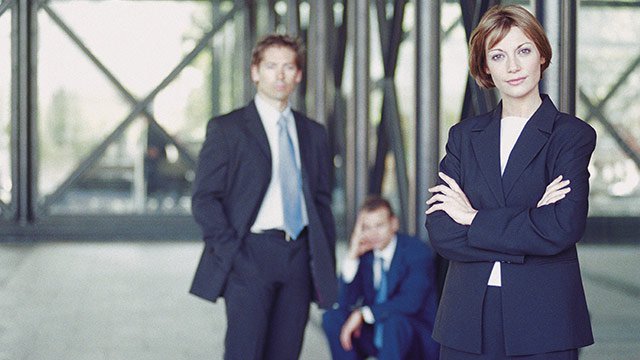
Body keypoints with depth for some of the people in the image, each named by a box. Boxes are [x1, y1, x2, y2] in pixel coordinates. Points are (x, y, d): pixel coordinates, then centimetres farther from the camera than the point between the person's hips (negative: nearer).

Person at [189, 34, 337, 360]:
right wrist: (231, 255, -12)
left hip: (300, 259, 4)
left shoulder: (313, 134, 15)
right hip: (250, 258, -4)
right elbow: (204, 199, -3)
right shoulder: (226, 129, 1)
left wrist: (327, 267, 11)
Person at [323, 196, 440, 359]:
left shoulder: (417, 251, -12)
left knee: (393, 318, -36)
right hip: (375, 336, 6)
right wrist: (352, 256, -13)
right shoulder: (363, 251, 3)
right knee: (332, 317, -13)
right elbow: (345, 302, -3)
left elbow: (410, 301, -26)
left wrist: (363, 313, -27)